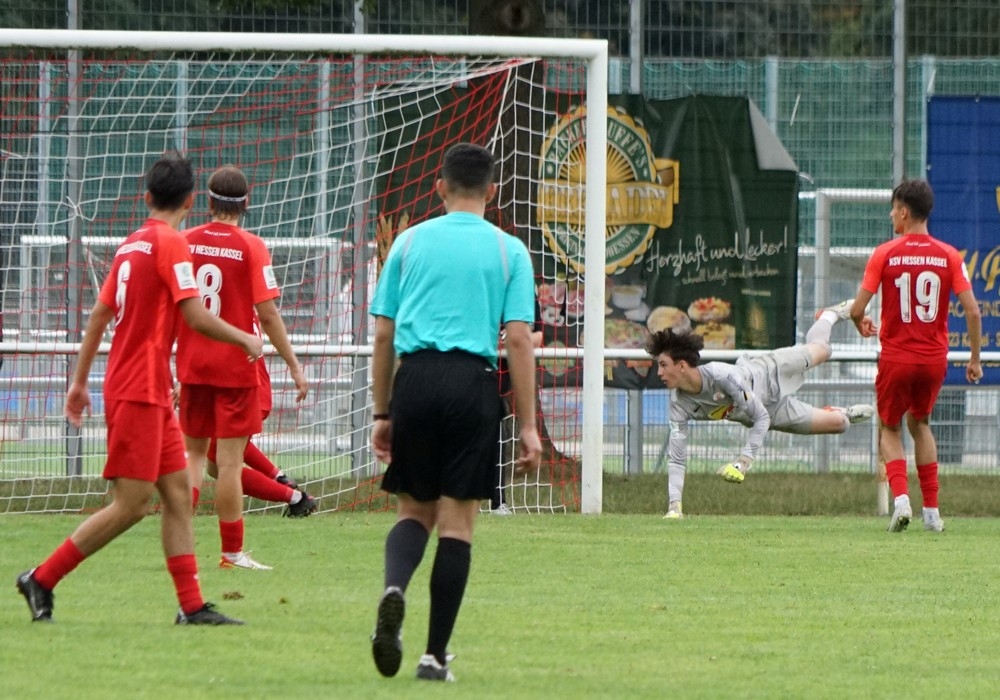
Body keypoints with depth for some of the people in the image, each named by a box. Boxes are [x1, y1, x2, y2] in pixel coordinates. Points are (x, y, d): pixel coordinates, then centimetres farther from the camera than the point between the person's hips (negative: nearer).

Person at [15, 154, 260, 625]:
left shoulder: (130, 246, 13)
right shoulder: (170, 244, -12)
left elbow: (99, 314, 17)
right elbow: (196, 318, -17)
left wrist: (80, 381, 22)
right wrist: (245, 340, -2)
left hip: (152, 395, 9)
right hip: (139, 391, -9)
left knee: (178, 493, 7)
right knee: (131, 504, -7)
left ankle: (192, 606, 4)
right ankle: (42, 579, -3)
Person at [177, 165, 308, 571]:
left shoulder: (185, 242, 1)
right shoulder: (251, 248, -9)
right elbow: (267, 314, -12)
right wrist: (294, 366, -5)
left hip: (192, 365, 3)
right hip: (236, 368, -3)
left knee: (193, 451, 15)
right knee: (229, 459, 0)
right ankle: (232, 553, 3)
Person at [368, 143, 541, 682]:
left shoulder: (410, 242, 10)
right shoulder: (509, 251, 6)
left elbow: (383, 335, 9)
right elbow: (518, 340, -1)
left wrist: (381, 414, 17)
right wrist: (528, 426, 1)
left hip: (416, 379, 1)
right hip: (473, 382, -1)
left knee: (413, 511, 12)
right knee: (457, 520, 4)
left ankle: (394, 587, -21)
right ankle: (435, 655, 3)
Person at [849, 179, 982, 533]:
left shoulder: (885, 254, -8)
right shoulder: (948, 256, -1)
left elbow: (857, 309, -8)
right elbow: (972, 310, -6)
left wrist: (862, 324, 16)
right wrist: (975, 359, 5)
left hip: (896, 357, -3)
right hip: (935, 358, 3)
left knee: (890, 429, 16)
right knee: (919, 423, 25)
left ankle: (900, 496, -10)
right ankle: (931, 510, 18)